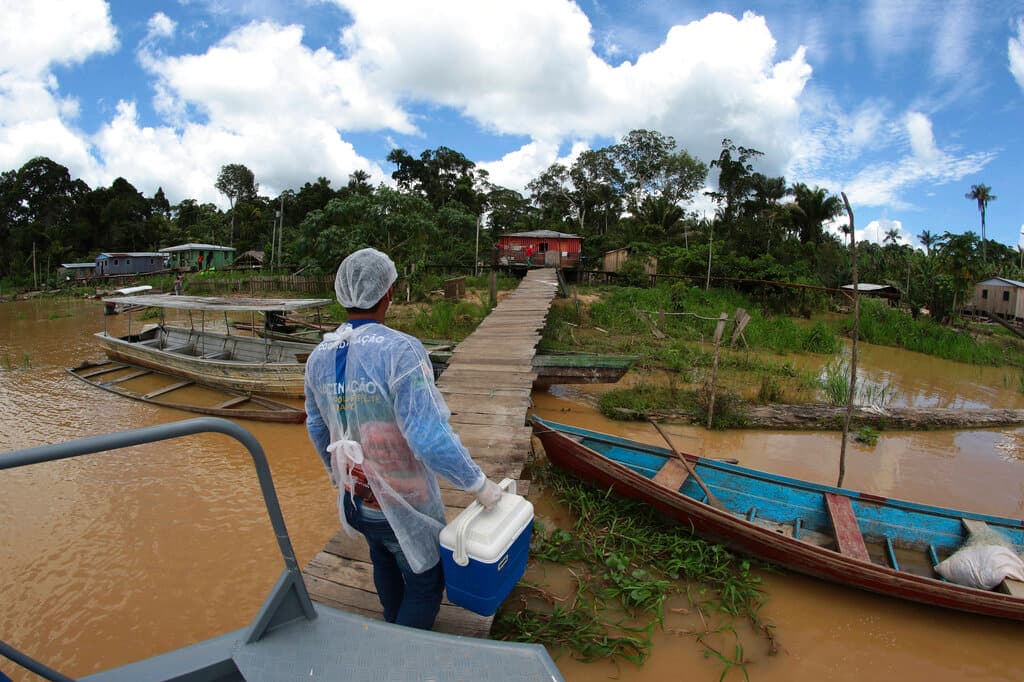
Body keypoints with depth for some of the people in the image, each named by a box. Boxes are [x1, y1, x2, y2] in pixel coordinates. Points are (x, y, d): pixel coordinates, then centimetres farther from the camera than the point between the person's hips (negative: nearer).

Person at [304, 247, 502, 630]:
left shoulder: (319, 356, -6)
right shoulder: (400, 351, -29)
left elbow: (317, 429, 8)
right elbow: (430, 439, -33)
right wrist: (479, 484, -19)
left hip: (355, 498, 7)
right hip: (402, 505, -7)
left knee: (385, 562, 33)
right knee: (425, 582, 19)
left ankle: (395, 630, 55)